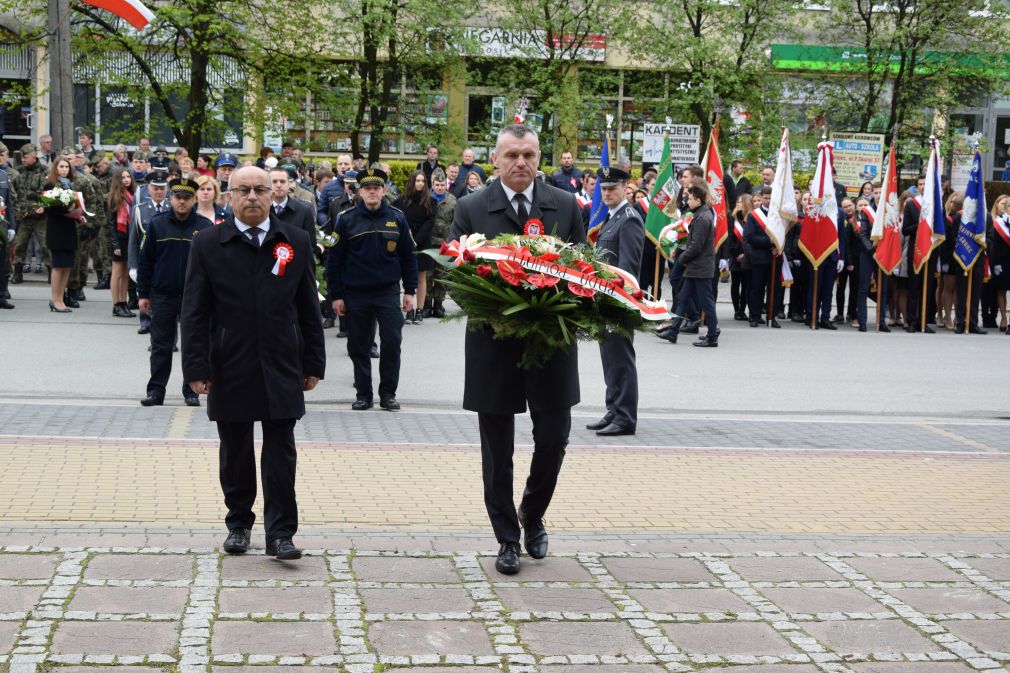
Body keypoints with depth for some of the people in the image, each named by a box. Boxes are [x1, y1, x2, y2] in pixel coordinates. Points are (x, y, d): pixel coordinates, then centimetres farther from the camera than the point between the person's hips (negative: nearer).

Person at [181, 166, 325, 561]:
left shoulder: (296, 243, 6)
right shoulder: (208, 244, 1)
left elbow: (308, 309, 8)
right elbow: (194, 312, -1)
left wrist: (313, 364, 6)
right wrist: (196, 368, -7)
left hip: (281, 370, 0)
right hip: (230, 370, 0)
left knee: (281, 455, 0)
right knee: (235, 454, 10)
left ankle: (280, 533, 4)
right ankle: (239, 524, 25)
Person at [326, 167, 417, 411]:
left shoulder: (397, 218, 3)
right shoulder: (346, 219, -2)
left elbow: (408, 256, 8)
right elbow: (334, 258, 0)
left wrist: (409, 291, 4)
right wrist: (336, 295, -3)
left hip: (388, 291, 0)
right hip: (355, 293, 0)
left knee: (392, 343, -2)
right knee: (358, 346, 6)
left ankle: (388, 393, 9)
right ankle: (363, 394, 17)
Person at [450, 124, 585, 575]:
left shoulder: (565, 207, 5)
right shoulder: (471, 209, 0)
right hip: (494, 345, -1)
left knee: (553, 438, 4)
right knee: (498, 452, 6)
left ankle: (532, 517, 30)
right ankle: (507, 539, 19)